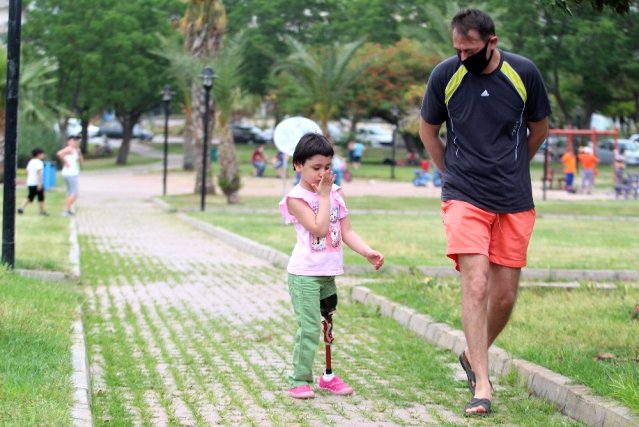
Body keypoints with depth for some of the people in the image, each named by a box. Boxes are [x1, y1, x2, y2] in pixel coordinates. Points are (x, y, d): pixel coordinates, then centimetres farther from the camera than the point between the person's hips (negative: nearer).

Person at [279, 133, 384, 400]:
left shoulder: (336, 192, 7)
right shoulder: (296, 198, -12)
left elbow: (346, 231, 6)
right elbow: (319, 228, -22)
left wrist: (367, 252, -8)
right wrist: (324, 195, -16)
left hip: (328, 272, 6)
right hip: (305, 274, -6)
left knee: (328, 325, 15)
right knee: (309, 328, -8)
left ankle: (328, 376, 26)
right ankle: (299, 380, 2)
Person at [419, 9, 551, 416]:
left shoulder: (524, 73, -4)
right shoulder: (445, 74, -6)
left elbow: (539, 129, 14)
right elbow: (428, 130, 12)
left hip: (515, 202, 2)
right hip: (464, 198, -2)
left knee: (505, 296, 6)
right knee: (476, 285, -15)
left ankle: (473, 356, 32)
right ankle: (482, 385, -11)